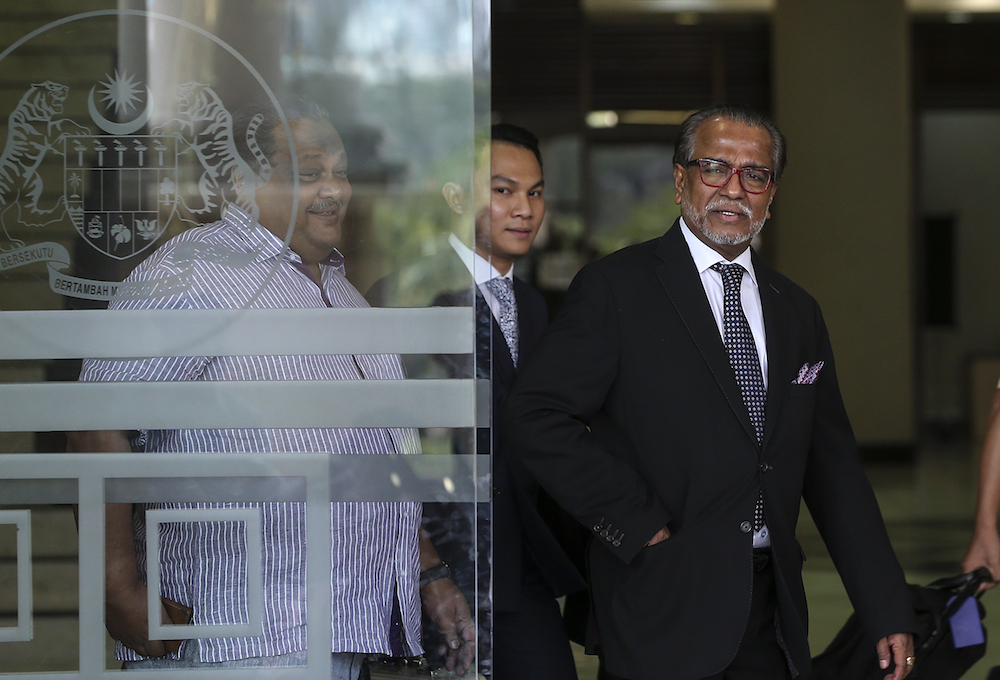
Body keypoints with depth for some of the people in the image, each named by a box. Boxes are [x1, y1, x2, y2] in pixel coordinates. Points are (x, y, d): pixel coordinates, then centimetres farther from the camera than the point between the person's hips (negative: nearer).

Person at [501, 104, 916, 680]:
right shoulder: (616, 288, -3)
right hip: (665, 609, -5)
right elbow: (535, 415, -11)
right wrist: (640, 523, -15)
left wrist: (889, 612, 9)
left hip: (773, 611, 5)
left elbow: (832, 470, 14)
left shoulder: (798, 311, 15)